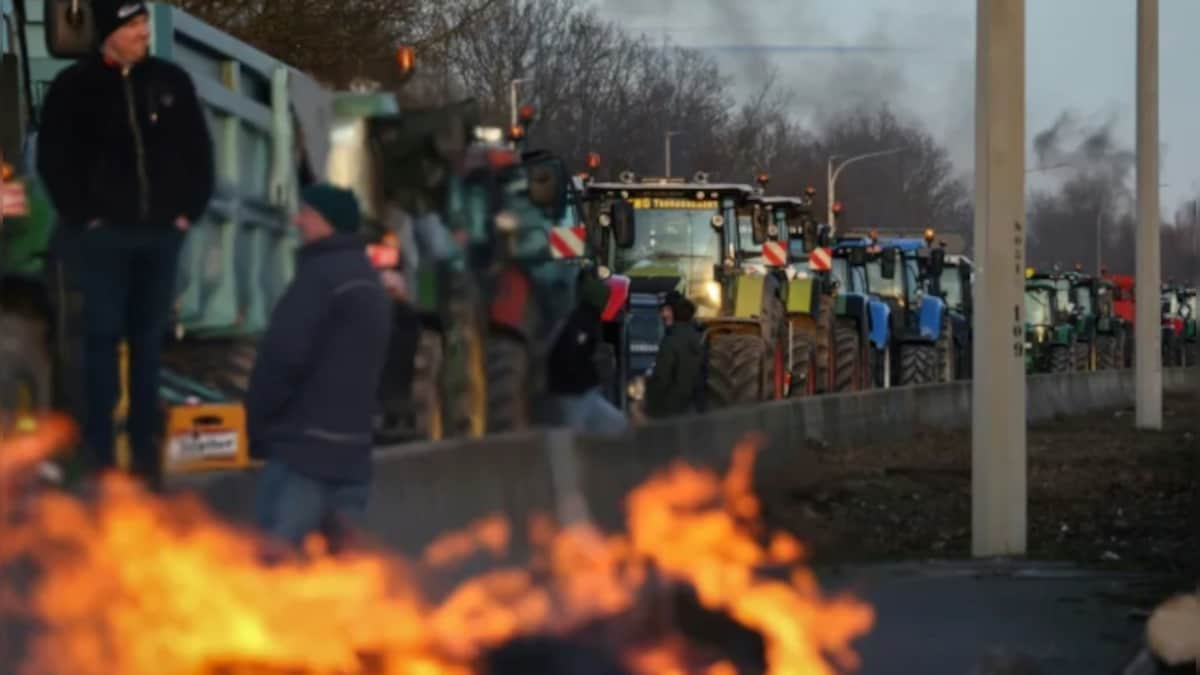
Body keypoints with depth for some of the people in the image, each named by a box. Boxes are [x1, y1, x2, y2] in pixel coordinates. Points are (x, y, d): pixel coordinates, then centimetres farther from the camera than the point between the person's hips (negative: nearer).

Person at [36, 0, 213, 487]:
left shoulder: (171, 82, 6)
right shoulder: (75, 87, -3)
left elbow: (198, 151, 12)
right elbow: (53, 158, -2)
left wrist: (190, 210, 4)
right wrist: (83, 217, -7)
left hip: (161, 232, 3)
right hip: (104, 234, -3)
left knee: (149, 336, 7)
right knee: (103, 335, -4)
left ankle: (145, 447, 11)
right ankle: (99, 450, -1)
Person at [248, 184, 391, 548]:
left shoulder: (321, 275, -11)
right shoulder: (370, 283, 19)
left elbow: (284, 355, -18)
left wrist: (257, 421, -5)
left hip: (303, 449, -9)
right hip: (352, 451, 9)